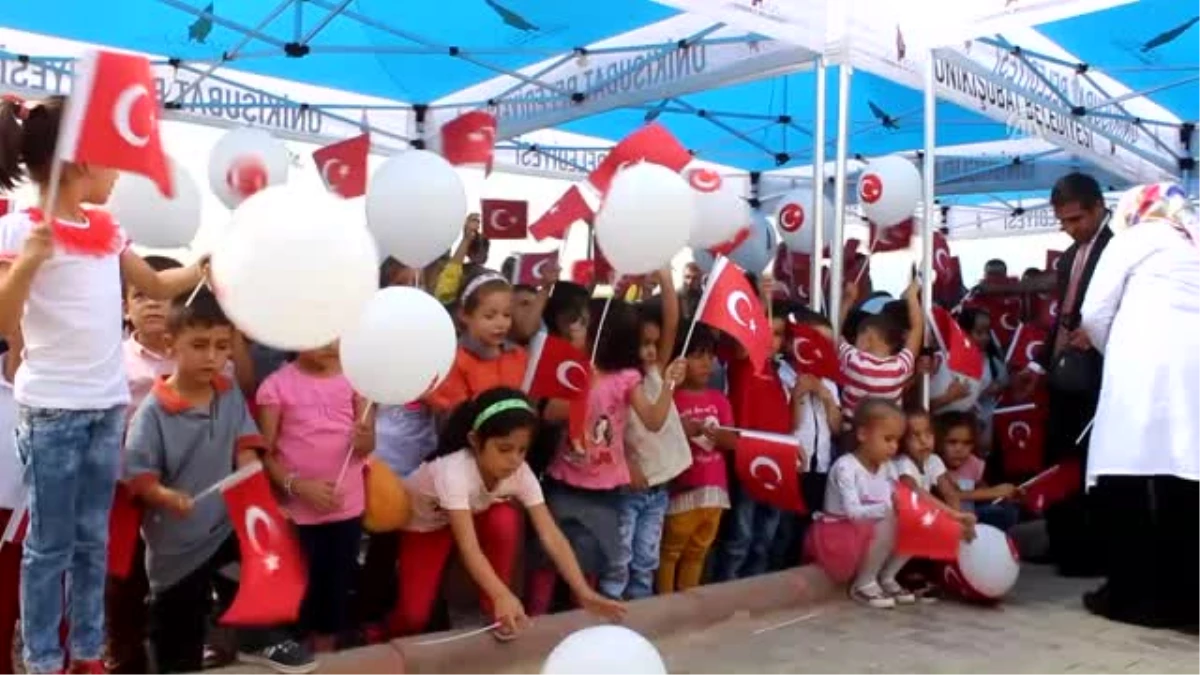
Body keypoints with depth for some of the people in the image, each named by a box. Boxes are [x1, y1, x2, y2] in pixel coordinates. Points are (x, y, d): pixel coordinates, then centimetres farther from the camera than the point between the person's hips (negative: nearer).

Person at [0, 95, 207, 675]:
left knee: (93, 538, 14)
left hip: (108, 404, 6)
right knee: (50, 543, 5)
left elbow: (157, 286, 21)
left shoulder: (107, 229, 8)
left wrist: (211, 263, 13)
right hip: (51, 409, -6)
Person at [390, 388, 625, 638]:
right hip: (422, 525, -3)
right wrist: (502, 596, -62)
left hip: (471, 517, 3)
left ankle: (497, 615, -12)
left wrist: (584, 592, -41)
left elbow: (551, 535, -31)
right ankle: (395, 633, 18)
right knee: (414, 615, -19)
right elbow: (468, 547, -48)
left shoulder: (521, 472, -28)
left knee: (505, 520, -31)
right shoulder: (454, 471, -41)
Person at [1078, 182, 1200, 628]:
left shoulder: (1134, 238, 12)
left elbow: (1094, 314, 6)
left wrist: (1115, 352, 23)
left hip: (1145, 368, -5)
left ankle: (1131, 593, 0)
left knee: (1127, 477, -2)